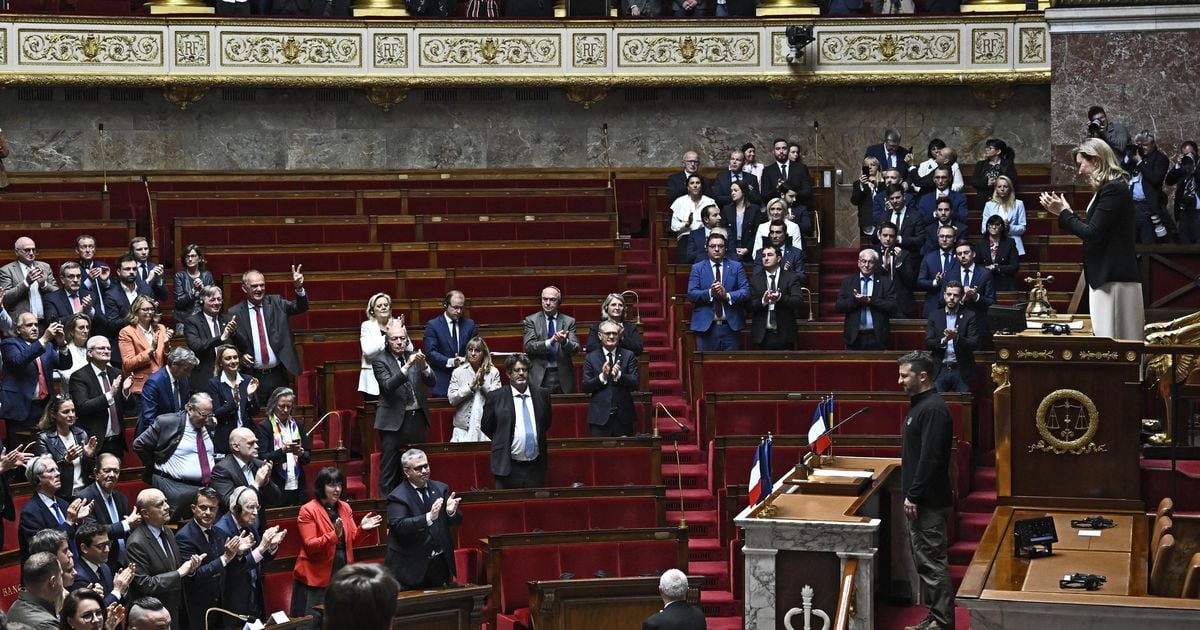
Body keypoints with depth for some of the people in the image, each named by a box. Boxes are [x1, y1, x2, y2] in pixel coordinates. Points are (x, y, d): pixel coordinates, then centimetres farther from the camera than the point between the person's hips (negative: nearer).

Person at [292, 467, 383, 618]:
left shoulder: (345, 508, 9)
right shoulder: (308, 510, -9)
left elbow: (352, 540, 10)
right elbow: (310, 545, -16)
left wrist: (362, 528, -10)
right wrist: (334, 535, -29)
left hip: (342, 574, 5)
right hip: (317, 577, -5)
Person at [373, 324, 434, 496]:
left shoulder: (414, 357, 10)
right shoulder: (380, 361, -3)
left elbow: (432, 382, 2)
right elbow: (388, 386, -18)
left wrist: (423, 365, -17)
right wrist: (407, 367, -28)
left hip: (417, 418, 4)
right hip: (394, 420, -4)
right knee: (390, 467, -2)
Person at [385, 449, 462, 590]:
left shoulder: (441, 489, 6)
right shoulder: (397, 496, -10)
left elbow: (456, 521, 6)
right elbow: (399, 525, -24)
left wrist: (451, 512, -19)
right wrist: (428, 518, -37)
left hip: (440, 563, 5)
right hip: (410, 567, -5)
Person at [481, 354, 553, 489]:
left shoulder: (542, 394, 6)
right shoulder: (496, 397, -3)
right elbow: (486, 426, 7)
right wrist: (503, 442, 10)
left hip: (536, 467, 3)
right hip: (508, 468, -3)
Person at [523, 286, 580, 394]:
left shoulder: (569, 321, 8)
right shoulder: (531, 320, 5)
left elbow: (576, 349, -1)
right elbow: (528, 346, -7)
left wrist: (564, 342, -23)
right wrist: (550, 342, -23)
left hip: (563, 376, 1)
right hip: (539, 377, -1)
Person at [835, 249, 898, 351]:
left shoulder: (885, 283, 5)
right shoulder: (848, 281, 10)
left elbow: (893, 308, -5)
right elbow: (838, 307, 2)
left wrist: (870, 300, -15)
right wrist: (854, 300, -15)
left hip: (877, 338, -1)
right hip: (855, 337, 1)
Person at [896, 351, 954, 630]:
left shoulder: (933, 409, -17)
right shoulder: (920, 405, 15)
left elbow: (930, 458, -23)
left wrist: (914, 496, -20)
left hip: (928, 502, -11)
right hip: (919, 499, 11)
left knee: (932, 562, -6)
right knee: (925, 560, 14)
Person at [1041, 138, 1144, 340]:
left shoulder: (1113, 189, -14)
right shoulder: (1108, 189, 17)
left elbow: (1092, 233, -17)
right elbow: (1093, 232, 17)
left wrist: (1063, 213, -6)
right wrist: (1066, 212, 14)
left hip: (1115, 281, -10)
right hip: (1105, 278, 10)